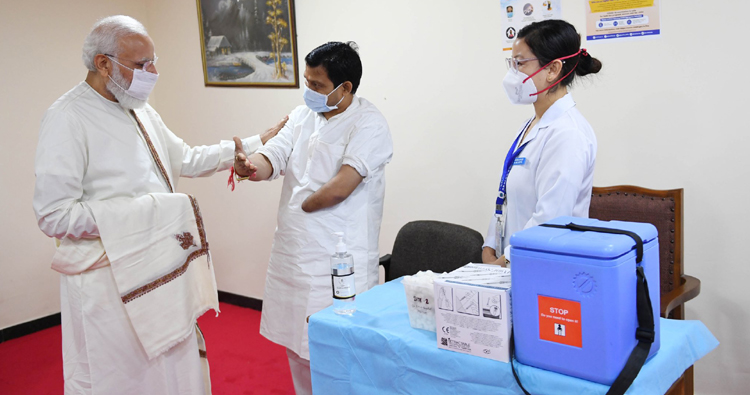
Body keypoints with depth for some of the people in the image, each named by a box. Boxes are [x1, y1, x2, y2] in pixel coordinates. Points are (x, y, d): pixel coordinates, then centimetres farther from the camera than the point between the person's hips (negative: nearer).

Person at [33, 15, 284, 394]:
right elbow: (54, 216, -20)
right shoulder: (67, 118, -15)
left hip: (162, 269, 8)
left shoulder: (142, 112, 11)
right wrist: (145, 212, -23)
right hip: (108, 279, -7)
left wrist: (256, 143, 21)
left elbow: (187, 159, 23)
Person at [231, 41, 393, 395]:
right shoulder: (302, 115, 10)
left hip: (338, 258, -7)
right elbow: (273, 157, -3)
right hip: (293, 250, 8)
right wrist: (251, 165, -25)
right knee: (296, 340, 21)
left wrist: (301, 206, -8)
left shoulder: (369, 124, -13)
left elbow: (340, 187, -22)